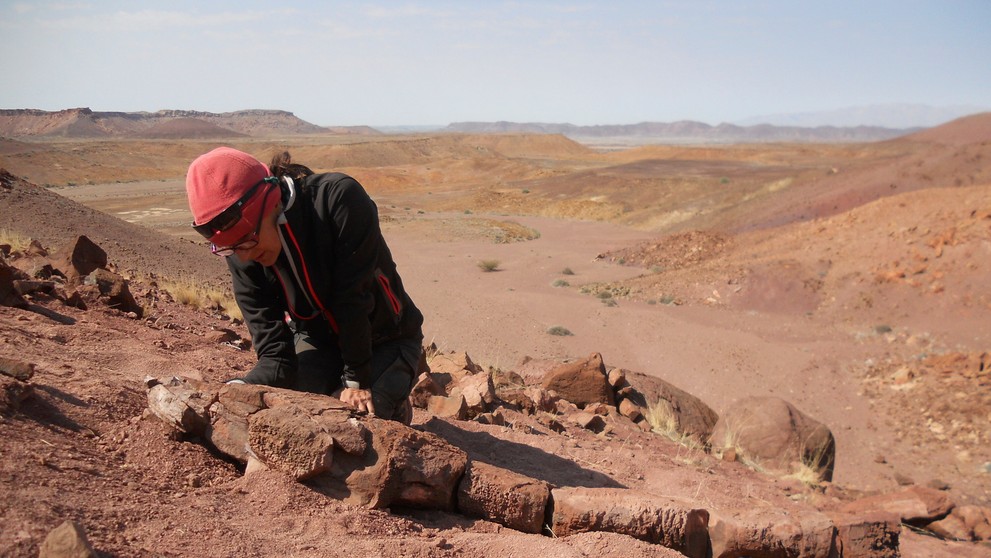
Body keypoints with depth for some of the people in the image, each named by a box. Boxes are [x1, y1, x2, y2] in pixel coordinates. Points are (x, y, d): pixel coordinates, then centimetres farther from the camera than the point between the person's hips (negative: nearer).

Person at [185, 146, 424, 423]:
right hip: (318, 341, 4)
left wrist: (355, 382, -22)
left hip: (386, 341, -4)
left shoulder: (339, 199, -32)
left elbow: (354, 297, -28)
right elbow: (276, 354, -19)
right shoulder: (243, 258, -18)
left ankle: (395, 408, 13)